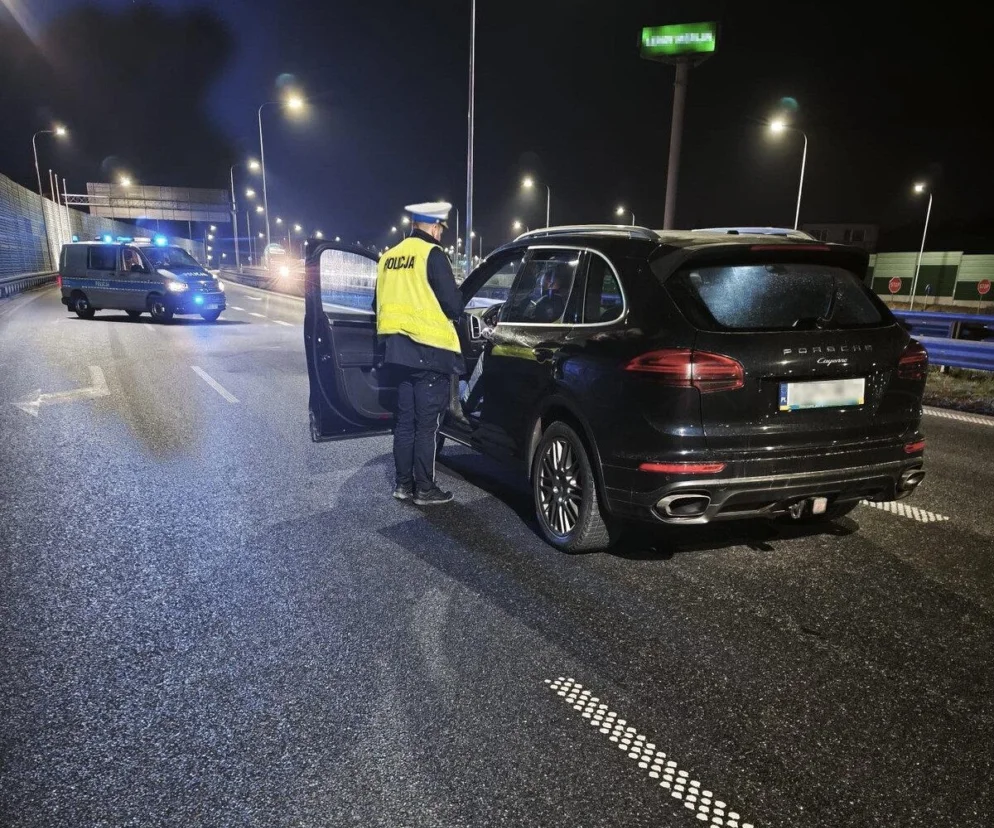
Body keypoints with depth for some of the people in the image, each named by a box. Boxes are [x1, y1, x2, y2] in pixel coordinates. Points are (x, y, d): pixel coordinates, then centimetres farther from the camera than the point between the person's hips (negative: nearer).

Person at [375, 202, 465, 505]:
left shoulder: (389, 257, 10)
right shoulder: (432, 255, -10)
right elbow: (453, 305, -12)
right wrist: (451, 314, 9)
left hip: (399, 348, 7)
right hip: (429, 350, -7)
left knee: (405, 421, 14)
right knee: (426, 425, 2)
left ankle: (404, 484, 21)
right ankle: (424, 489, 9)